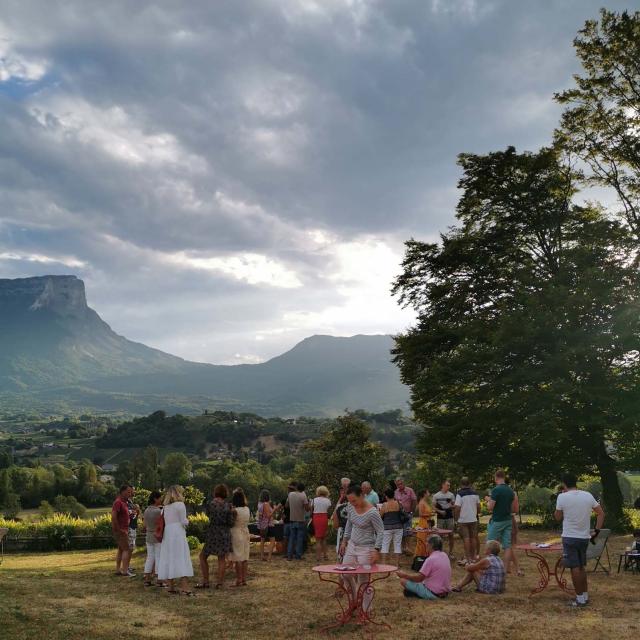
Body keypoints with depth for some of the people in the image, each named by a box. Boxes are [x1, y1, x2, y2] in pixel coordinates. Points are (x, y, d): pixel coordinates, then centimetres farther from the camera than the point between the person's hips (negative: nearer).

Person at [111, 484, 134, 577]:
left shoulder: (124, 502, 15)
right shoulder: (118, 502, -17)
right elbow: (113, 516, -25)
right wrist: (119, 529, -20)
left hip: (123, 530, 10)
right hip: (120, 530, -10)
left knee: (121, 549, 14)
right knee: (127, 549, -10)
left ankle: (118, 570, 20)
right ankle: (125, 571, -10)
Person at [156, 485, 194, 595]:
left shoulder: (165, 507, 13)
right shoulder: (180, 505, -5)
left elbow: (162, 522, 14)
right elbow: (184, 522, -8)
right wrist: (187, 522, 13)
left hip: (167, 534, 6)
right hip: (178, 533, -6)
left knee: (169, 559, 10)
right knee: (182, 559, -6)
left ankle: (171, 587, 14)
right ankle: (184, 588, -12)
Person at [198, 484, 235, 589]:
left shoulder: (210, 503, -9)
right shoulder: (228, 506, -3)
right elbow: (230, 523, -5)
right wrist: (233, 514, 10)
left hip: (212, 533, -2)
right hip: (225, 534, 3)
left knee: (203, 556, 13)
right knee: (222, 559, 11)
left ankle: (205, 582, 12)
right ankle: (219, 582, 10)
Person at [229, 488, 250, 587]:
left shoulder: (235, 511, -17)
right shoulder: (247, 509, 0)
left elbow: (231, 523, -11)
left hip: (236, 533, -6)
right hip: (245, 533, 6)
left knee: (238, 558, 0)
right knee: (244, 557, 11)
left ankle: (239, 580, 3)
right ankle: (244, 579, 16)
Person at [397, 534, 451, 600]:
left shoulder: (430, 559, -20)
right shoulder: (445, 556, 5)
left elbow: (419, 578, -15)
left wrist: (404, 575, -2)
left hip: (433, 594, -8)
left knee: (403, 580, -8)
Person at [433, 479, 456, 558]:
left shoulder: (451, 495, 4)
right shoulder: (436, 496, 0)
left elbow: (454, 506, 10)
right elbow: (434, 507, 3)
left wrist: (451, 506, -13)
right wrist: (440, 511, -14)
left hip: (450, 517, 1)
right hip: (440, 518, -1)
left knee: (451, 535, 1)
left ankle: (450, 553, 12)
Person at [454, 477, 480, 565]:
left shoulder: (460, 494, -12)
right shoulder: (475, 494, 5)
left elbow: (457, 508, -15)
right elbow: (478, 506, 11)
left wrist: (456, 518, -2)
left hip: (463, 520, -5)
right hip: (473, 519, 5)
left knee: (466, 538, -3)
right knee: (473, 538, 13)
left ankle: (467, 559, -4)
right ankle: (473, 557, 21)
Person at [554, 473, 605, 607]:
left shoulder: (562, 497, -12)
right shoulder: (588, 495, 1)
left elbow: (558, 518, -3)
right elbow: (601, 513, 2)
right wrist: (597, 531, 6)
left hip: (570, 537, -5)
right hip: (584, 537, 5)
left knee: (575, 568, 2)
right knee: (582, 567, 17)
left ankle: (580, 598, 5)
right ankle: (585, 595, 23)